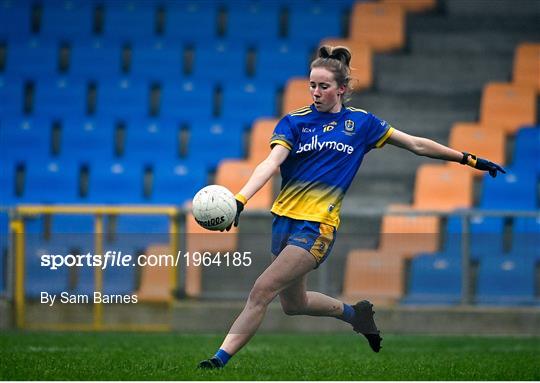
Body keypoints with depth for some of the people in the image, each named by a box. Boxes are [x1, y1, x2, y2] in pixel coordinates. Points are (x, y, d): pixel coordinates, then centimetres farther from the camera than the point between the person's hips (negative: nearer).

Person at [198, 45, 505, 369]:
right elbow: (271, 163, -11)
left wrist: (469, 159, 12)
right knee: (293, 304, 16)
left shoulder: (361, 123, 3)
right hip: (284, 219, 4)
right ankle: (354, 313, 42)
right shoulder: (294, 122, 3)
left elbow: (417, 144, 11)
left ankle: (221, 359, -10)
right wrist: (241, 199, -29)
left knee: (261, 293, -14)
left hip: (317, 227, -4)